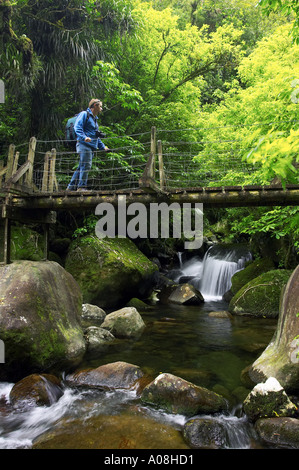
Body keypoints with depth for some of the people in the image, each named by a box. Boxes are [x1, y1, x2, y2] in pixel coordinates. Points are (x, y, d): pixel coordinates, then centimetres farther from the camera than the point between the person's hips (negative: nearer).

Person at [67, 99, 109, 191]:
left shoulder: (95, 119, 29)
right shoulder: (84, 114, 1)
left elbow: (96, 137, 32)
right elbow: (77, 127, -13)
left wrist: (103, 147, 23)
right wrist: (84, 137, -28)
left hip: (91, 146, 9)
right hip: (84, 145, -9)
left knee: (81, 167, 7)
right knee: (86, 165, -15)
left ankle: (71, 187, 10)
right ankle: (82, 186, -14)